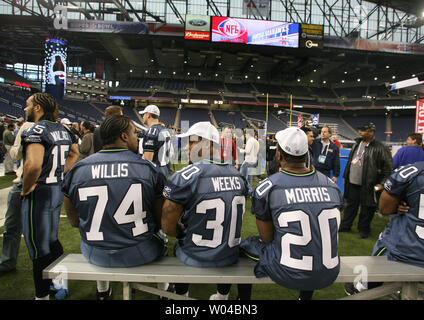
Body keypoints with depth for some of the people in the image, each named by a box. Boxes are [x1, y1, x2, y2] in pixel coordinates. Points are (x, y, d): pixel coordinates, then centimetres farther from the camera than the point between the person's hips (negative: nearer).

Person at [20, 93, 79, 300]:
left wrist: (26, 189, -15)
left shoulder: (36, 130, -18)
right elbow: (74, 154, 20)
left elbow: (34, 165, -30)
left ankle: (42, 295, 20)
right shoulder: (63, 130, 8)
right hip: (58, 191, 9)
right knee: (51, 240, 22)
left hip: (39, 194, -9)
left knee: (39, 248, 5)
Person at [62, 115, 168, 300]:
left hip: (96, 256, 3)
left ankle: (102, 291, 54)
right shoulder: (149, 168, -13)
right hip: (140, 254, -2)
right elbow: (160, 220, -4)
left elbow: (74, 222, 3)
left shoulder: (77, 170, -7)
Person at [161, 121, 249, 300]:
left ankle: (181, 295, 45)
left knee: (180, 243, 29)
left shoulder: (185, 177, -22)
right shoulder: (238, 176, -4)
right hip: (230, 258, 4)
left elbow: (168, 227, -15)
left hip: (195, 258, -3)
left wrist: (185, 234, 5)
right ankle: (223, 295, 51)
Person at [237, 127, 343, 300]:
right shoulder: (333, 186, -1)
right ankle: (305, 296, 51)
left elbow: (267, 238, -4)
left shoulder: (266, 188, -14)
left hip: (288, 275, -4)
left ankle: (244, 298, 39)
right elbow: (329, 232, 9)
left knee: (245, 245, 20)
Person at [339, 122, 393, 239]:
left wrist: (382, 183, -12)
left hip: (367, 186, -6)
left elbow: (388, 167, -11)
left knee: (366, 209, 8)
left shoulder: (379, 148, -12)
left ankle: (363, 230, 26)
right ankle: (345, 226, 31)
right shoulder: (357, 144, 10)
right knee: (349, 206, 17)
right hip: (352, 183, 6)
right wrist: (345, 176, 17)